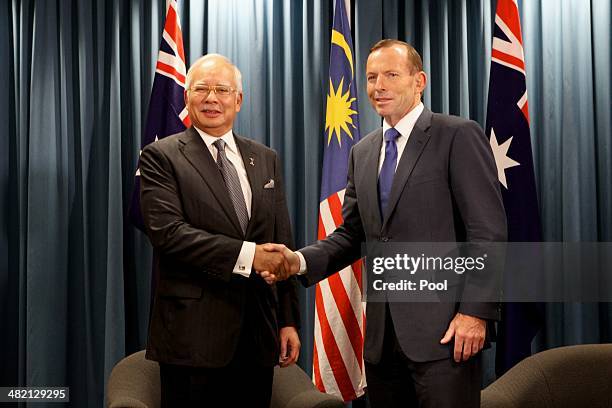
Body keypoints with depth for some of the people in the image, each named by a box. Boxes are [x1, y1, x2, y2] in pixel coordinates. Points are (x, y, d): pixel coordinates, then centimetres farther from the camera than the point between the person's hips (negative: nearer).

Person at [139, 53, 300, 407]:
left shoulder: (266, 160, 13)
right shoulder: (161, 157, -1)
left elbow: (282, 244, 12)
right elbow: (167, 232, -15)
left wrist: (289, 321, 8)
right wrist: (247, 254, -20)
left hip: (259, 333, 4)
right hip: (194, 334, -4)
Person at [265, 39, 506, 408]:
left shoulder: (459, 136, -5)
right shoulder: (363, 152, 16)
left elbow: (488, 231, -10)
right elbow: (352, 233, 15)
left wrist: (476, 312, -16)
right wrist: (301, 261, -3)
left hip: (443, 330, -6)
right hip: (382, 336, 6)